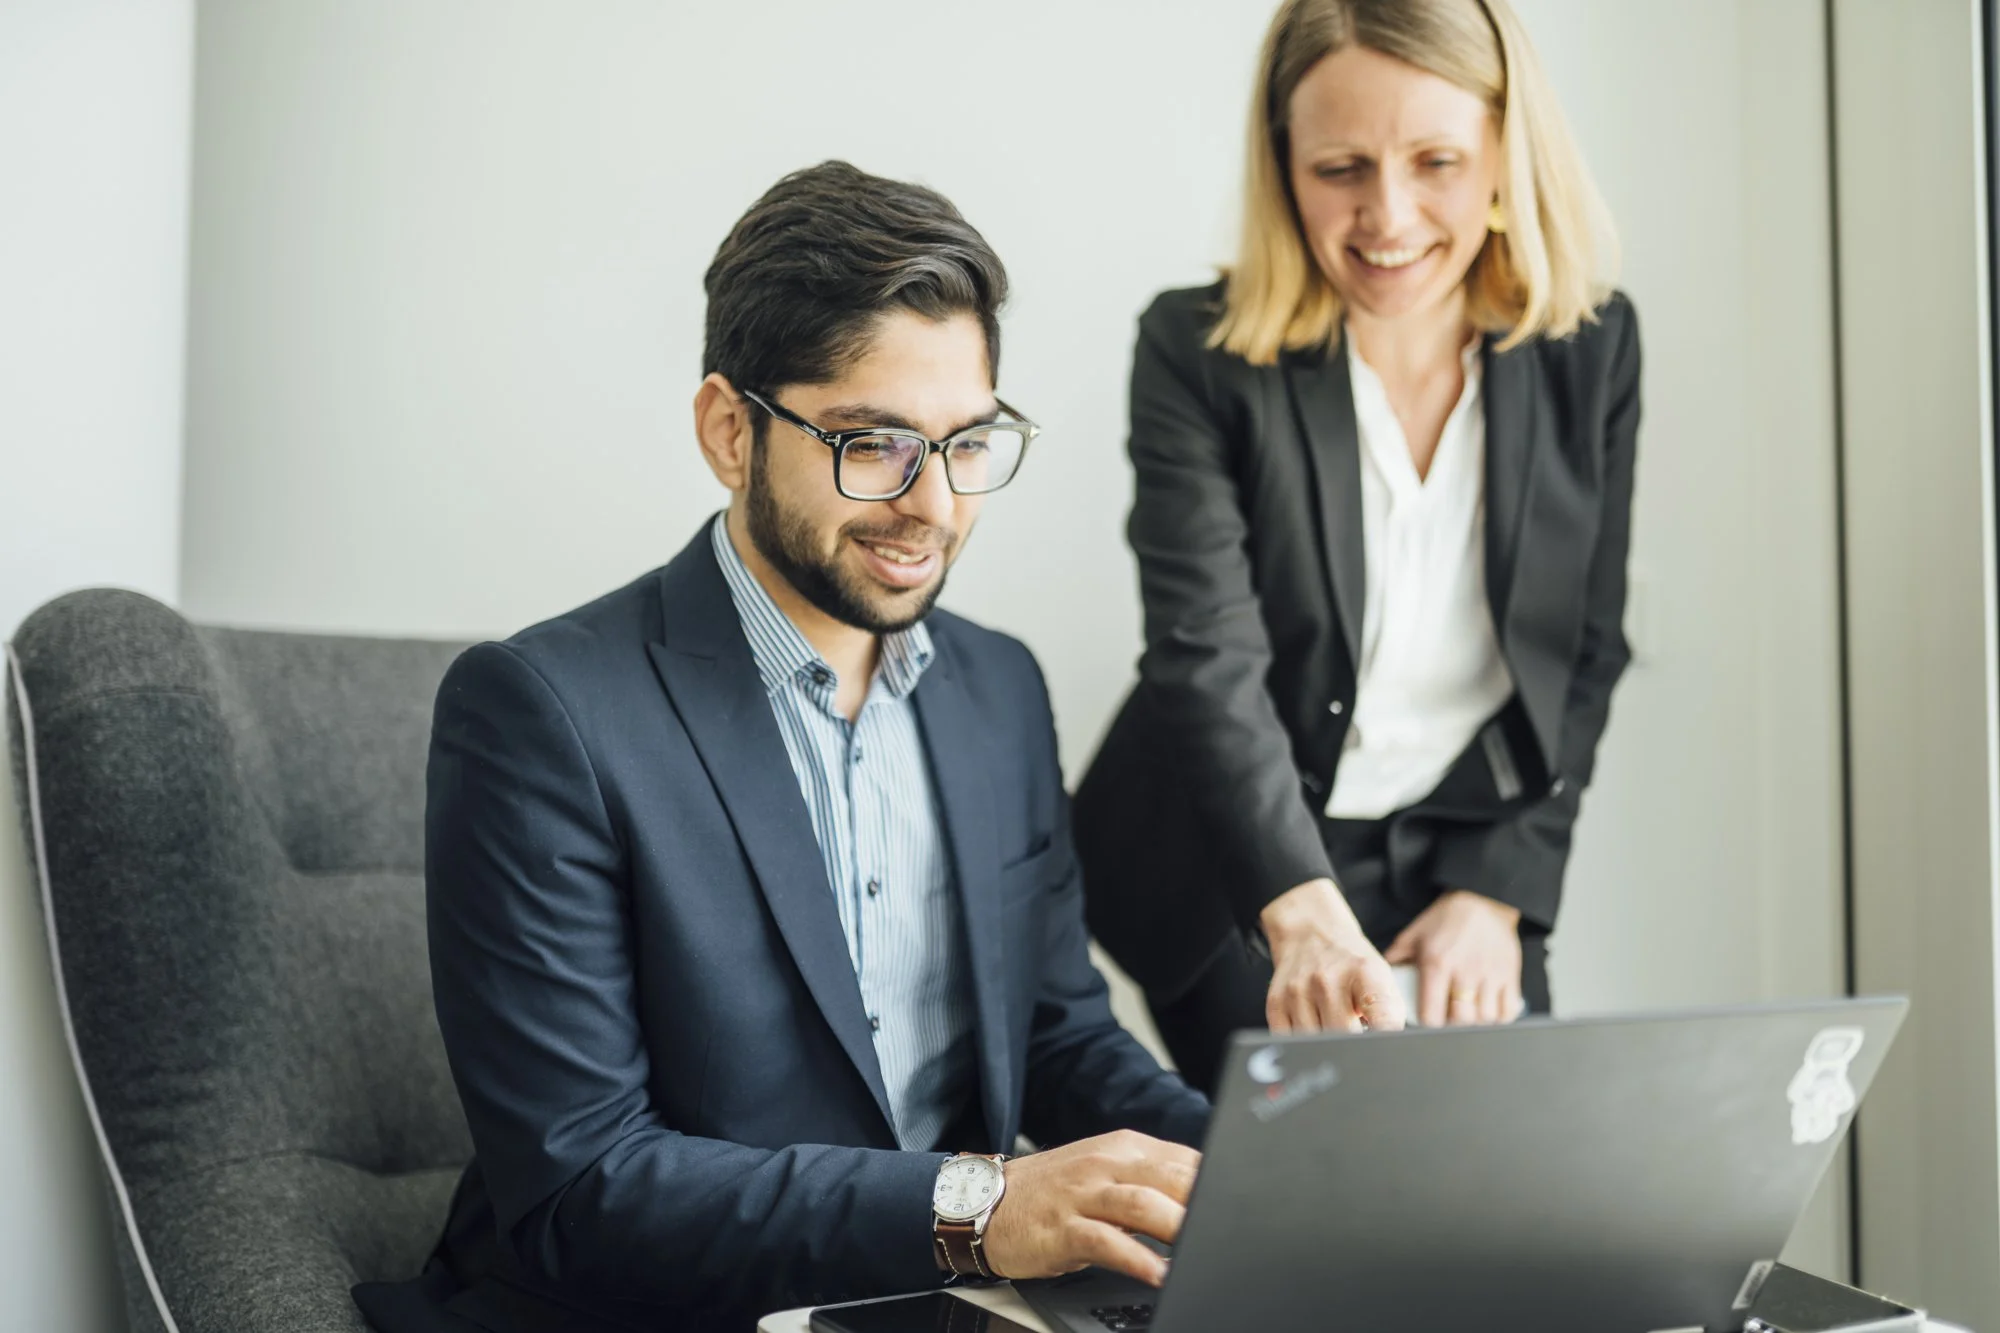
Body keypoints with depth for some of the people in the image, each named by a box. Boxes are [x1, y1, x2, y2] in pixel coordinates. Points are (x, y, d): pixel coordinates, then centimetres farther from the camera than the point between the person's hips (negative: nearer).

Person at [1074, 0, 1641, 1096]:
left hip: (1468, 865, 3)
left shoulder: (1591, 348, -3)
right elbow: (1208, 658, -24)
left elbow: (1582, 655, 3)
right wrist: (1307, 917, -39)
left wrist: (1497, 891, -6)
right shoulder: (1199, 353, -14)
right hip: (1235, 872, -3)